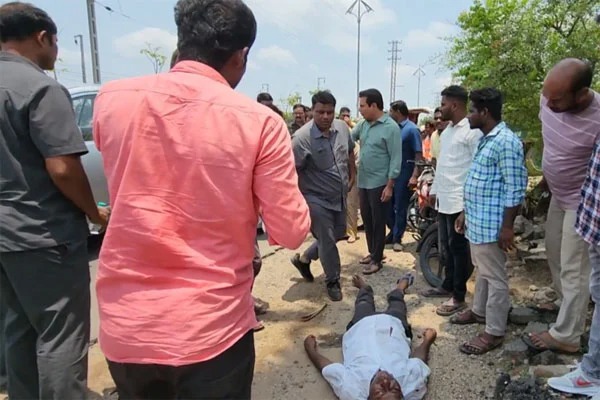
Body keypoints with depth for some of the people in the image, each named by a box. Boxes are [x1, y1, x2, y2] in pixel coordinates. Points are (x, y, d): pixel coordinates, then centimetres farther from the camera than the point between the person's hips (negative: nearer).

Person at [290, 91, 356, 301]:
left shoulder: (342, 128, -2)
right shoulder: (302, 137, -22)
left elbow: (349, 153, 16)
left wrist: (352, 176, 18)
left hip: (340, 196, 7)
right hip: (317, 198, -7)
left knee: (337, 235, 18)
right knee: (327, 240, 0)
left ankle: (303, 259, 38)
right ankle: (333, 281, 22)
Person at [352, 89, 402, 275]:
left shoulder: (391, 127, -14)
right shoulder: (363, 124, 6)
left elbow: (396, 158, -15)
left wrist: (390, 185, -17)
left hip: (380, 183, -7)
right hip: (363, 181, 7)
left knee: (378, 222, 3)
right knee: (366, 220, 15)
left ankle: (377, 259, 15)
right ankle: (372, 252, 30)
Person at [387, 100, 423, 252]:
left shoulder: (412, 129, -10)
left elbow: (419, 155, -13)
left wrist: (414, 176, -21)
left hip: (404, 173, -6)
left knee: (400, 207, 2)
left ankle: (397, 238, 14)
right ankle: (393, 233, 27)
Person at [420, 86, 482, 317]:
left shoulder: (472, 132, -14)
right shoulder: (447, 130, 14)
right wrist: (434, 190, 20)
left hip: (460, 200, -9)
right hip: (444, 198, 9)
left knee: (458, 248, 1)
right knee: (446, 247, 17)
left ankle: (459, 297, 14)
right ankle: (448, 286, 32)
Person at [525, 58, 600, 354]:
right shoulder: (549, 101, -11)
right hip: (558, 195, 7)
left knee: (574, 270, 2)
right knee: (554, 255, 22)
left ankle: (566, 336, 16)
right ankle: (566, 302, 45)